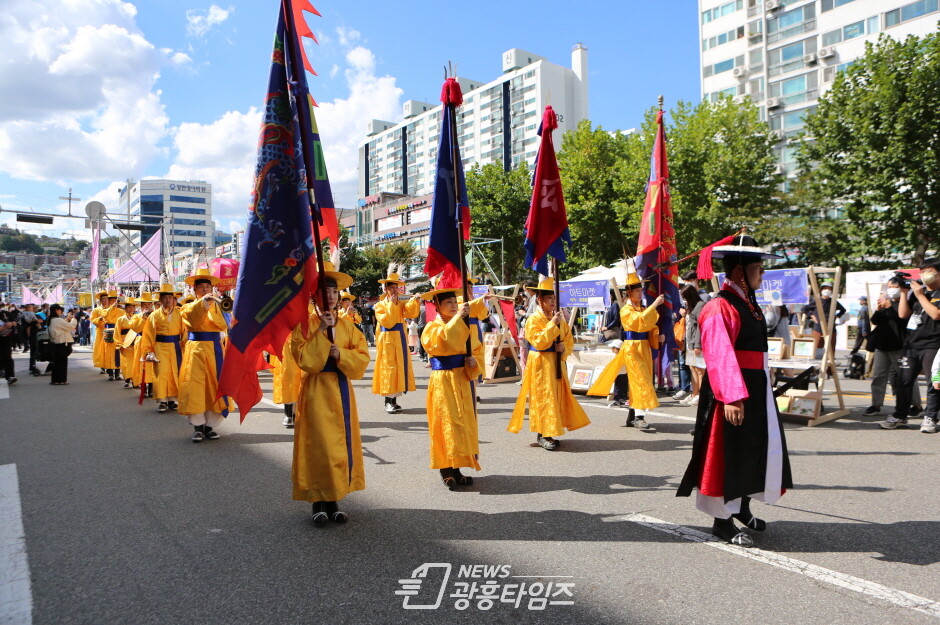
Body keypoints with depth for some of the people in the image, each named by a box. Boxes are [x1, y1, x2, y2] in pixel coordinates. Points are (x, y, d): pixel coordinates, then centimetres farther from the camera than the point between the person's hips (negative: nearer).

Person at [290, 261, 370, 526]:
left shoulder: (347, 325, 9)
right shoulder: (305, 325, -3)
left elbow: (363, 356, 1)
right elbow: (304, 359, -15)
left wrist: (341, 354, -16)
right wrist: (322, 332, -19)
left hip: (342, 389, 4)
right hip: (317, 391, -4)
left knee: (341, 444, 6)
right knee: (320, 445, -3)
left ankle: (334, 501, 18)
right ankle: (318, 503, 9)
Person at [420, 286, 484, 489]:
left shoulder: (465, 327, 13)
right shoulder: (432, 327, -5)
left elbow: (478, 350, 15)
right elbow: (441, 340, -28)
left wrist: (474, 362, -7)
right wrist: (457, 318, -28)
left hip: (464, 380, 6)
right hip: (443, 382, -6)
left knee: (464, 421, 7)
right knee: (447, 422, -7)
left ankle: (456, 469, 16)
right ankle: (446, 470, 2)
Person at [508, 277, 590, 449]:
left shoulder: (560, 319, 11)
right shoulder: (533, 319, -9)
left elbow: (570, 341, 13)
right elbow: (539, 341, -20)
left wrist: (564, 348, -9)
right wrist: (552, 324, -20)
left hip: (557, 363, 7)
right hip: (540, 364, -7)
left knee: (557, 396, 8)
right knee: (542, 397, -5)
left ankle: (548, 433, 17)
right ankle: (542, 435, 1)